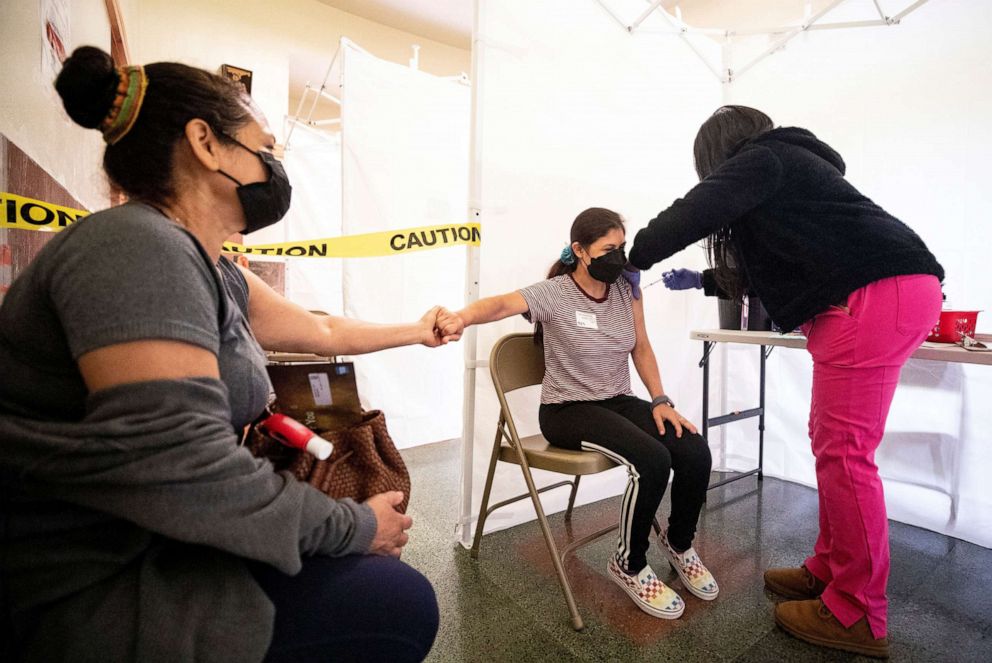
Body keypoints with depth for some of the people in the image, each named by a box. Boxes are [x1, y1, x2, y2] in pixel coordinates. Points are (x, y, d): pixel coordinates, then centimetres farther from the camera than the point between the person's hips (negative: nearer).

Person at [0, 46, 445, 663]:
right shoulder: (137, 245, -24)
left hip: (149, 546, 9)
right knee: (401, 605, -9)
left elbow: (322, 330, 17)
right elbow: (182, 464, -32)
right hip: (84, 594, -9)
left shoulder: (218, 276, 5)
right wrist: (355, 527, -20)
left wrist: (418, 331, 30)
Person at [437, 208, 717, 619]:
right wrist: (463, 316, -57)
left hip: (618, 402, 6)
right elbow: (502, 304, -35)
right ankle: (628, 565, 1)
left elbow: (641, 349, 10)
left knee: (695, 453, -14)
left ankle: (679, 544, 17)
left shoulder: (627, 290, 3)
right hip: (567, 411, -6)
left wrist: (661, 401, -2)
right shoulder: (554, 294, -15)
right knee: (651, 460, -28)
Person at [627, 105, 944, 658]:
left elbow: (697, 211, -14)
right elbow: (771, 259, 32)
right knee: (831, 440, 12)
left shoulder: (762, 157, 1)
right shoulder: (789, 166, 29)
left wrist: (634, 258, -2)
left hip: (874, 293, -10)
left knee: (844, 450, -7)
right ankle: (829, 572, 23)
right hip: (892, 292, 10)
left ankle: (856, 616, 5)